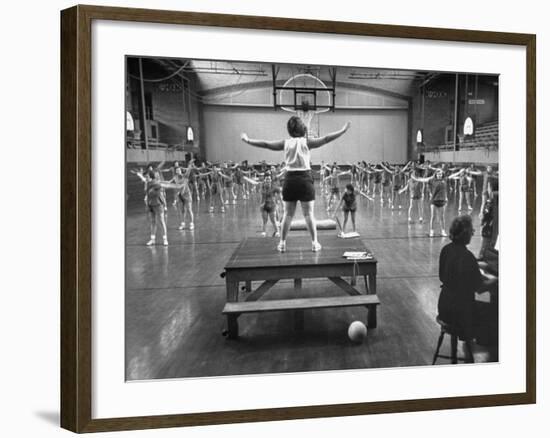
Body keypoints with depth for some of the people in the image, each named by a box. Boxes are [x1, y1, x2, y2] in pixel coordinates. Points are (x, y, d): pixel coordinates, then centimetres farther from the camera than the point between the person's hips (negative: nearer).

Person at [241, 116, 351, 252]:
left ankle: (282, 243, 11)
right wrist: (342, 131, -6)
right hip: (304, 178, -2)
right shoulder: (306, 141, -4)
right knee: (309, 213, 2)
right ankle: (314, 242, 4)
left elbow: (266, 144, 7)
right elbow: (325, 139, -9)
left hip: (289, 179, 3)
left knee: (287, 214, 9)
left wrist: (247, 140, 18)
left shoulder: (285, 143, 4)